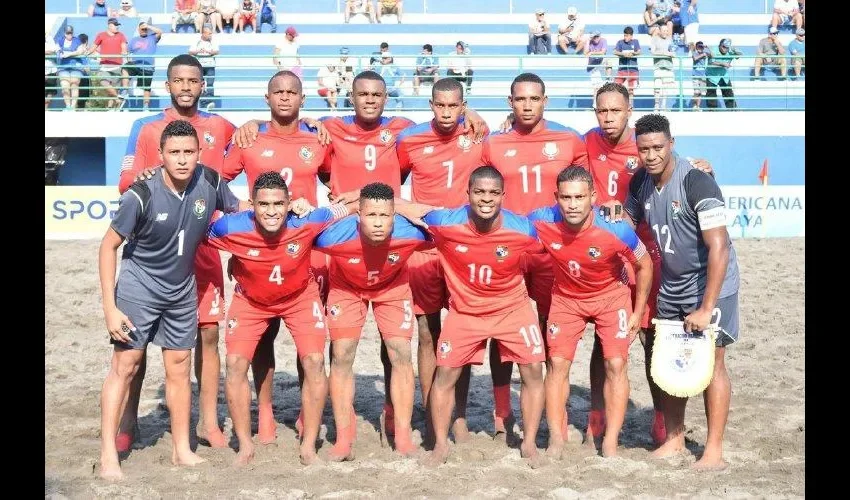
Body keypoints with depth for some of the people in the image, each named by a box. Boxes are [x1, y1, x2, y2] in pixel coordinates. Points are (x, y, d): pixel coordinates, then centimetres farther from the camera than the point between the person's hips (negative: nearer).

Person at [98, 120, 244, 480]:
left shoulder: (210, 181, -14)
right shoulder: (142, 195, -24)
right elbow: (108, 247, -15)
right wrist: (110, 307, -17)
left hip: (182, 291, 4)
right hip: (139, 288, -4)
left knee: (179, 368, 10)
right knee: (125, 366, -4)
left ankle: (182, 450, 21)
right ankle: (108, 456, 3)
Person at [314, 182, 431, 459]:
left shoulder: (410, 233, -35)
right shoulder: (334, 236, -38)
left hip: (392, 287, 1)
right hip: (346, 288, 0)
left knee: (401, 355, -7)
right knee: (342, 355, -9)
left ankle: (403, 438, 4)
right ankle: (343, 439, 2)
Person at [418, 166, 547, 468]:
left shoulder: (523, 229, -22)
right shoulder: (445, 224, -24)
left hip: (513, 309, 0)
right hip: (464, 310, 0)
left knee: (533, 370, -4)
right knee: (445, 373, -1)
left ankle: (529, 444, 14)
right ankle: (440, 445, 18)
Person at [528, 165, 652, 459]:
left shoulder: (616, 230, -31)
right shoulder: (541, 222, -29)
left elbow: (644, 265, -11)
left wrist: (638, 312, -6)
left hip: (611, 295, -1)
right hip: (565, 297, 2)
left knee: (616, 364, -10)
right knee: (557, 363, -5)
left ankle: (610, 444, -1)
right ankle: (556, 440, 4)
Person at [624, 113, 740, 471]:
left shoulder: (696, 183, -24)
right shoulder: (640, 182, -4)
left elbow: (719, 248, -27)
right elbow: (628, 225, 16)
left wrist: (706, 309, -29)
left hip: (710, 284, -6)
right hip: (670, 285, 6)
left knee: (710, 362, -3)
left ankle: (714, 451, 6)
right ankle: (674, 439, 23)